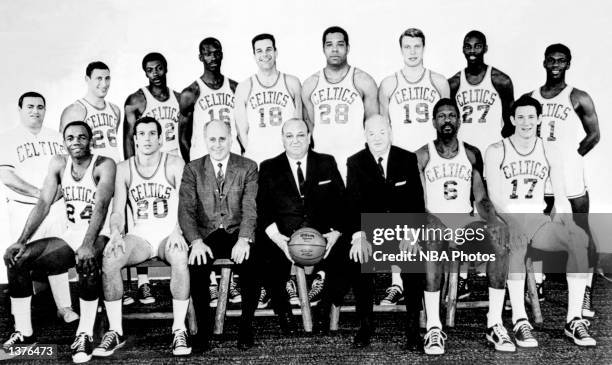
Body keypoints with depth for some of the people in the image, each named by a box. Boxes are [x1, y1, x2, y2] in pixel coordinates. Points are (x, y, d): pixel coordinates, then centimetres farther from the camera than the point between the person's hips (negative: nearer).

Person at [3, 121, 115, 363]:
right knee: (15, 257, -11)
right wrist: (22, 240, -15)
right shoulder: (58, 164, 5)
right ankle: (24, 332, -1)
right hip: (70, 237, 6)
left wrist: (88, 244, -39)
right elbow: (43, 204, -1)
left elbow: (101, 206, -25)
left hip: (99, 237, -5)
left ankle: (85, 335, -27)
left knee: (87, 262, -39)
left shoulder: (104, 165, -10)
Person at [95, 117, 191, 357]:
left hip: (170, 234, -2)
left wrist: (177, 231, -27)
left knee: (180, 258, -36)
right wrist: (116, 233, -18)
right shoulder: (123, 169, 9)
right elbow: (118, 211, 4)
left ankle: (179, 330, -24)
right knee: (109, 259, -28)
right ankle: (115, 331, -16)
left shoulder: (175, 164, 1)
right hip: (140, 235, 2)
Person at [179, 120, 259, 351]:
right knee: (195, 267, -30)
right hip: (206, 235, 1)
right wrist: (196, 242, -17)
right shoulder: (192, 169, 9)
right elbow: (186, 209, 0)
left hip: (237, 233, 0)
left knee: (251, 265, -30)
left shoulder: (248, 167, 7)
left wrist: (243, 239, -19)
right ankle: (203, 328, -9)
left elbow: (250, 208, -3)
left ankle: (246, 327, -10)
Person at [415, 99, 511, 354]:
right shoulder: (422, 156, 7)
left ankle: (494, 324, -25)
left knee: (500, 232, -30)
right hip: (434, 220, -2)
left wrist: (491, 219, -10)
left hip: (465, 221, 3)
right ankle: (433, 328, -39)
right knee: (433, 231, -39)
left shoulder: (472, 154, 15)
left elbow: (481, 198, 11)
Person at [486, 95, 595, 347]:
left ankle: (574, 320, -24)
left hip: (538, 220, 4)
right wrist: (515, 219, -22)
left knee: (581, 239, -26)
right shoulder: (496, 152, 4)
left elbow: (560, 196, 9)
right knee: (516, 240, -40)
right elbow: (495, 197, -6)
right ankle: (519, 321, -37)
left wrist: (567, 222, -10)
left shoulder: (550, 153, 14)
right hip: (506, 221, -3)